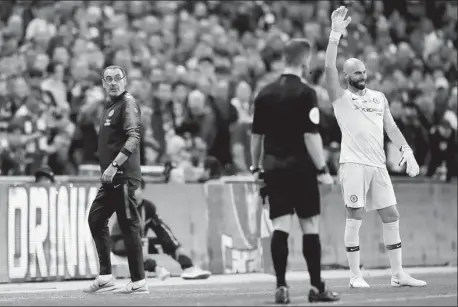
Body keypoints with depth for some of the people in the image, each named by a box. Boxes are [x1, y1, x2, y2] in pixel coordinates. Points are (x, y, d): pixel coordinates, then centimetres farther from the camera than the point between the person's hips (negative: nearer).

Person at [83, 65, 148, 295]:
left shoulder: (128, 103, -9)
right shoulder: (108, 105, 18)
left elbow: (133, 138, -20)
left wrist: (114, 165, -26)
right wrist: (108, 168, 17)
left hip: (124, 175, -10)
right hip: (111, 176, 10)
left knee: (129, 225, -7)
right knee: (96, 219, 12)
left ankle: (138, 282, -4)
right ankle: (106, 277, 16)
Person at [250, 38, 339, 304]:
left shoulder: (265, 94, 6)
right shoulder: (305, 93, -10)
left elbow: (256, 135, 10)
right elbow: (311, 136, -15)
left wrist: (256, 167, 20)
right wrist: (322, 170, -10)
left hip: (273, 169, 5)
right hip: (300, 169, -5)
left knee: (280, 227, 2)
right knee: (311, 227, 3)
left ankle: (281, 287, -3)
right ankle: (316, 287, 5)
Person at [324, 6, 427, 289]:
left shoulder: (379, 97, 18)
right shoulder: (341, 97, 3)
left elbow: (391, 127, 15)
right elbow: (329, 68, -12)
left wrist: (406, 150, 1)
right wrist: (336, 34, -17)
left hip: (378, 164, 5)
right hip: (354, 164, -5)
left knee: (391, 217, 4)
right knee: (355, 218, -5)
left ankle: (398, 274, 10)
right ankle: (356, 276, 1)